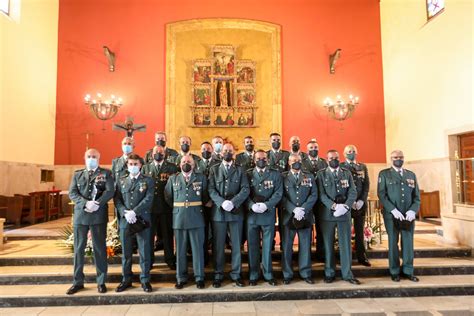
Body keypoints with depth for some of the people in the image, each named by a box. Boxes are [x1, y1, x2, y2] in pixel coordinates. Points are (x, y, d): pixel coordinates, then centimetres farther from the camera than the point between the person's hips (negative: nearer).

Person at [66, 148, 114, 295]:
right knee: (78, 249, 8)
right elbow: (72, 193, 2)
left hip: (99, 215, -2)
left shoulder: (106, 173, 6)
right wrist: (85, 204, -14)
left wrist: (97, 203, -20)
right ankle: (78, 281, 20)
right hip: (80, 215, 3)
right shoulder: (77, 174, 14)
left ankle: (101, 281, 13)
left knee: (100, 248, 3)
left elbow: (110, 191, -6)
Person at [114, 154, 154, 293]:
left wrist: (134, 212, -17)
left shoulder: (148, 181, 3)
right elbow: (117, 199, 4)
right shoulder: (121, 181, 11)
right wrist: (125, 213, -12)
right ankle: (126, 279, 24)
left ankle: (145, 280, 15)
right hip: (125, 219, 2)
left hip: (142, 219, -2)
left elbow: (148, 199, -8)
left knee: (144, 251, 2)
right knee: (126, 251, 10)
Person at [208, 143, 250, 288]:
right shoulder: (214, 169, 8)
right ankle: (218, 275, 17)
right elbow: (211, 189, -2)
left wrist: (233, 202, -17)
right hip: (218, 211, 0)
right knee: (218, 245, 5)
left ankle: (236, 274, 18)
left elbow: (245, 189, -3)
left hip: (236, 211, 0)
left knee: (236, 244, 5)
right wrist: (222, 202, -17)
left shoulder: (240, 170, 8)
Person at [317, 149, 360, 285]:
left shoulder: (347, 173, 9)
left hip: (344, 213, 2)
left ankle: (347, 274, 16)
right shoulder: (321, 174, 2)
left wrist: (345, 206, -15)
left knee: (346, 244, 5)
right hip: (327, 213, -2)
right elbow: (321, 194, -7)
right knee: (328, 244, 6)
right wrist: (334, 206, -20)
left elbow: (353, 192, 1)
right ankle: (329, 273, 17)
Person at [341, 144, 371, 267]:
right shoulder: (340, 167, 1)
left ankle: (362, 257, 16)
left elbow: (367, 184, 6)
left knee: (360, 231, 8)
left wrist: (361, 200, -7)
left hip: (361, 203, 3)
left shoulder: (363, 167, 12)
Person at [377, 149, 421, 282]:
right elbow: (381, 194, -6)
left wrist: (413, 210, -8)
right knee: (393, 243, 5)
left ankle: (408, 271, 18)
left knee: (408, 243, 5)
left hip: (408, 215, 3)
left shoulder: (411, 175, 12)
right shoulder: (384, 174, 2)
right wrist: (393, 210, -15)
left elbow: (416, 196, 9)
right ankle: (394, 272, 15)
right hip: (391, 215, -3)